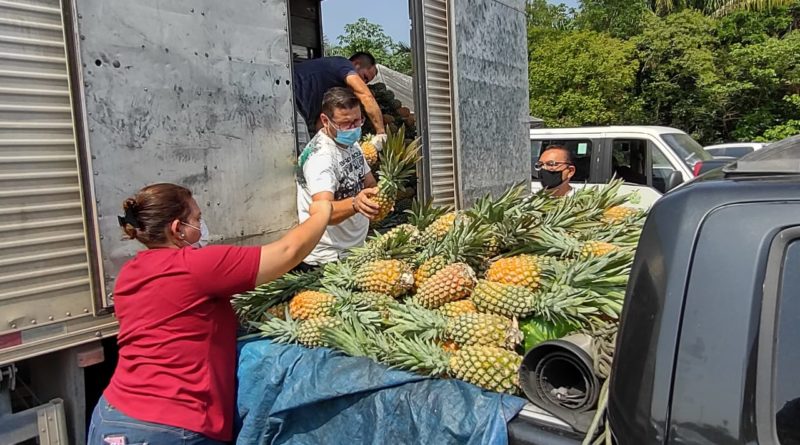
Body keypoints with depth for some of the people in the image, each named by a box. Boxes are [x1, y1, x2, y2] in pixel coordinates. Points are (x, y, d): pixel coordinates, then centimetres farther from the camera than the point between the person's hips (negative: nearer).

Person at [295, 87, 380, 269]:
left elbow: (370, 183, 15)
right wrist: (354, 204, -57)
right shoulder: (320, 156, -25)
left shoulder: (352, 143, 3)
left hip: (357, 250, 8)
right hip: (328, 259, -8)